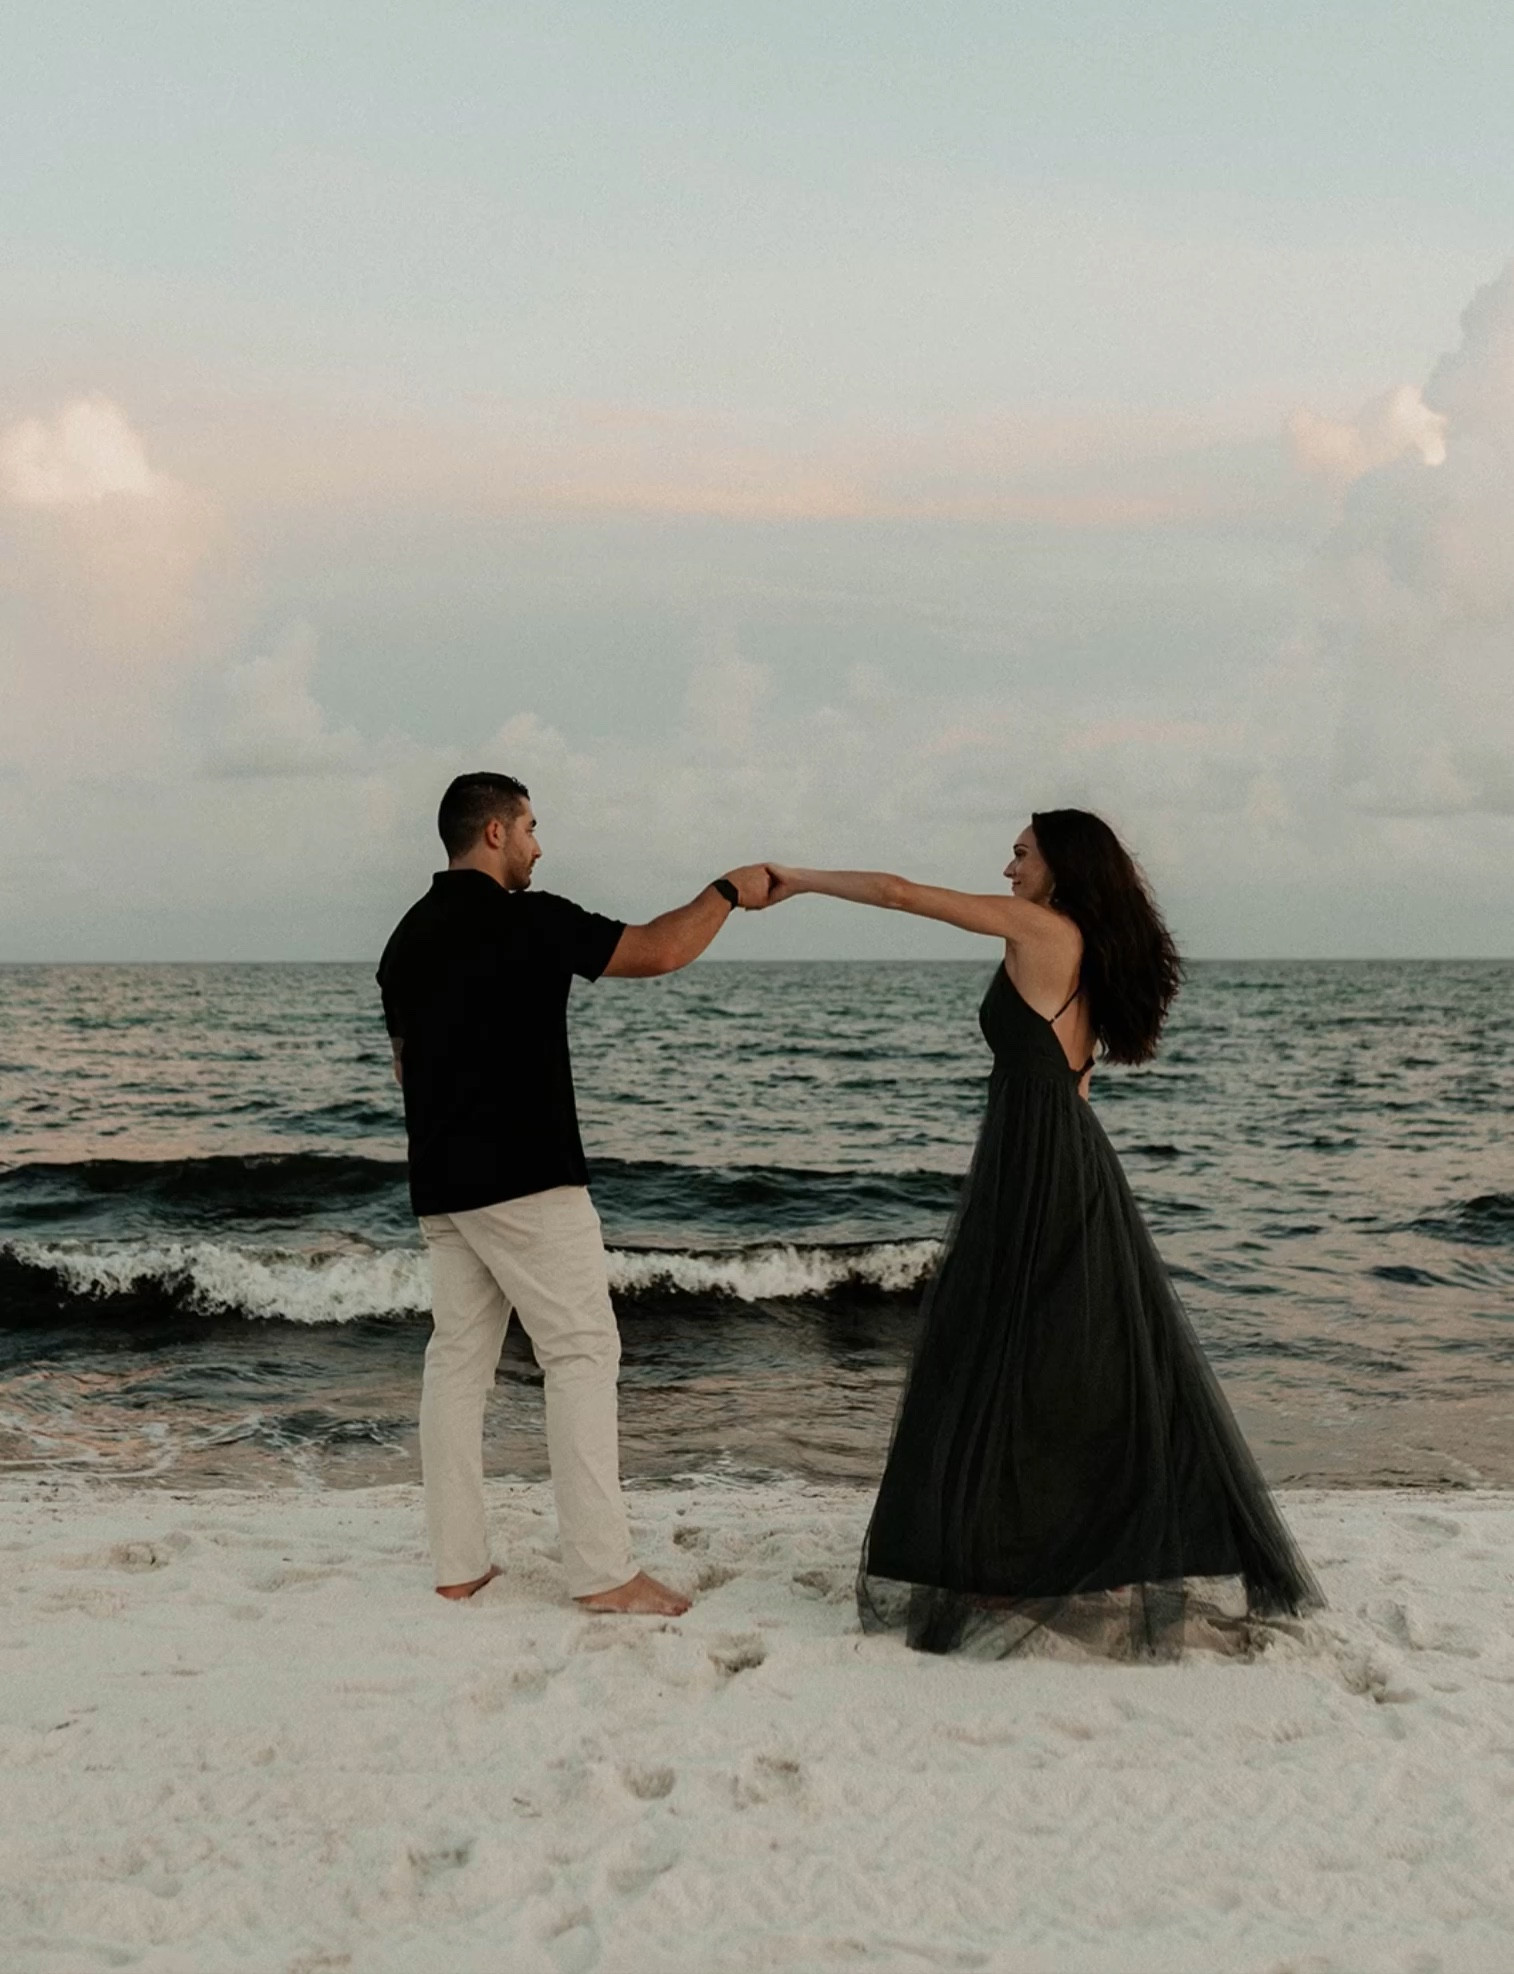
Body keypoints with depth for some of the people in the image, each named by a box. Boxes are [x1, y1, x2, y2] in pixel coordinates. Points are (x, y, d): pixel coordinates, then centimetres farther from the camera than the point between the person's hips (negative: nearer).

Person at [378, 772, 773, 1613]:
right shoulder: (528, 920, -11)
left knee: (457, 1359, 10)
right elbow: (658, 951, -10)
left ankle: (457, 1564, 12)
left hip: (440, 1186, 8)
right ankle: (602, 1572, -5)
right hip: (525, 1179, -8)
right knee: (581, 1355, -3)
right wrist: (729, 890, 5)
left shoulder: (407, 937, 13)